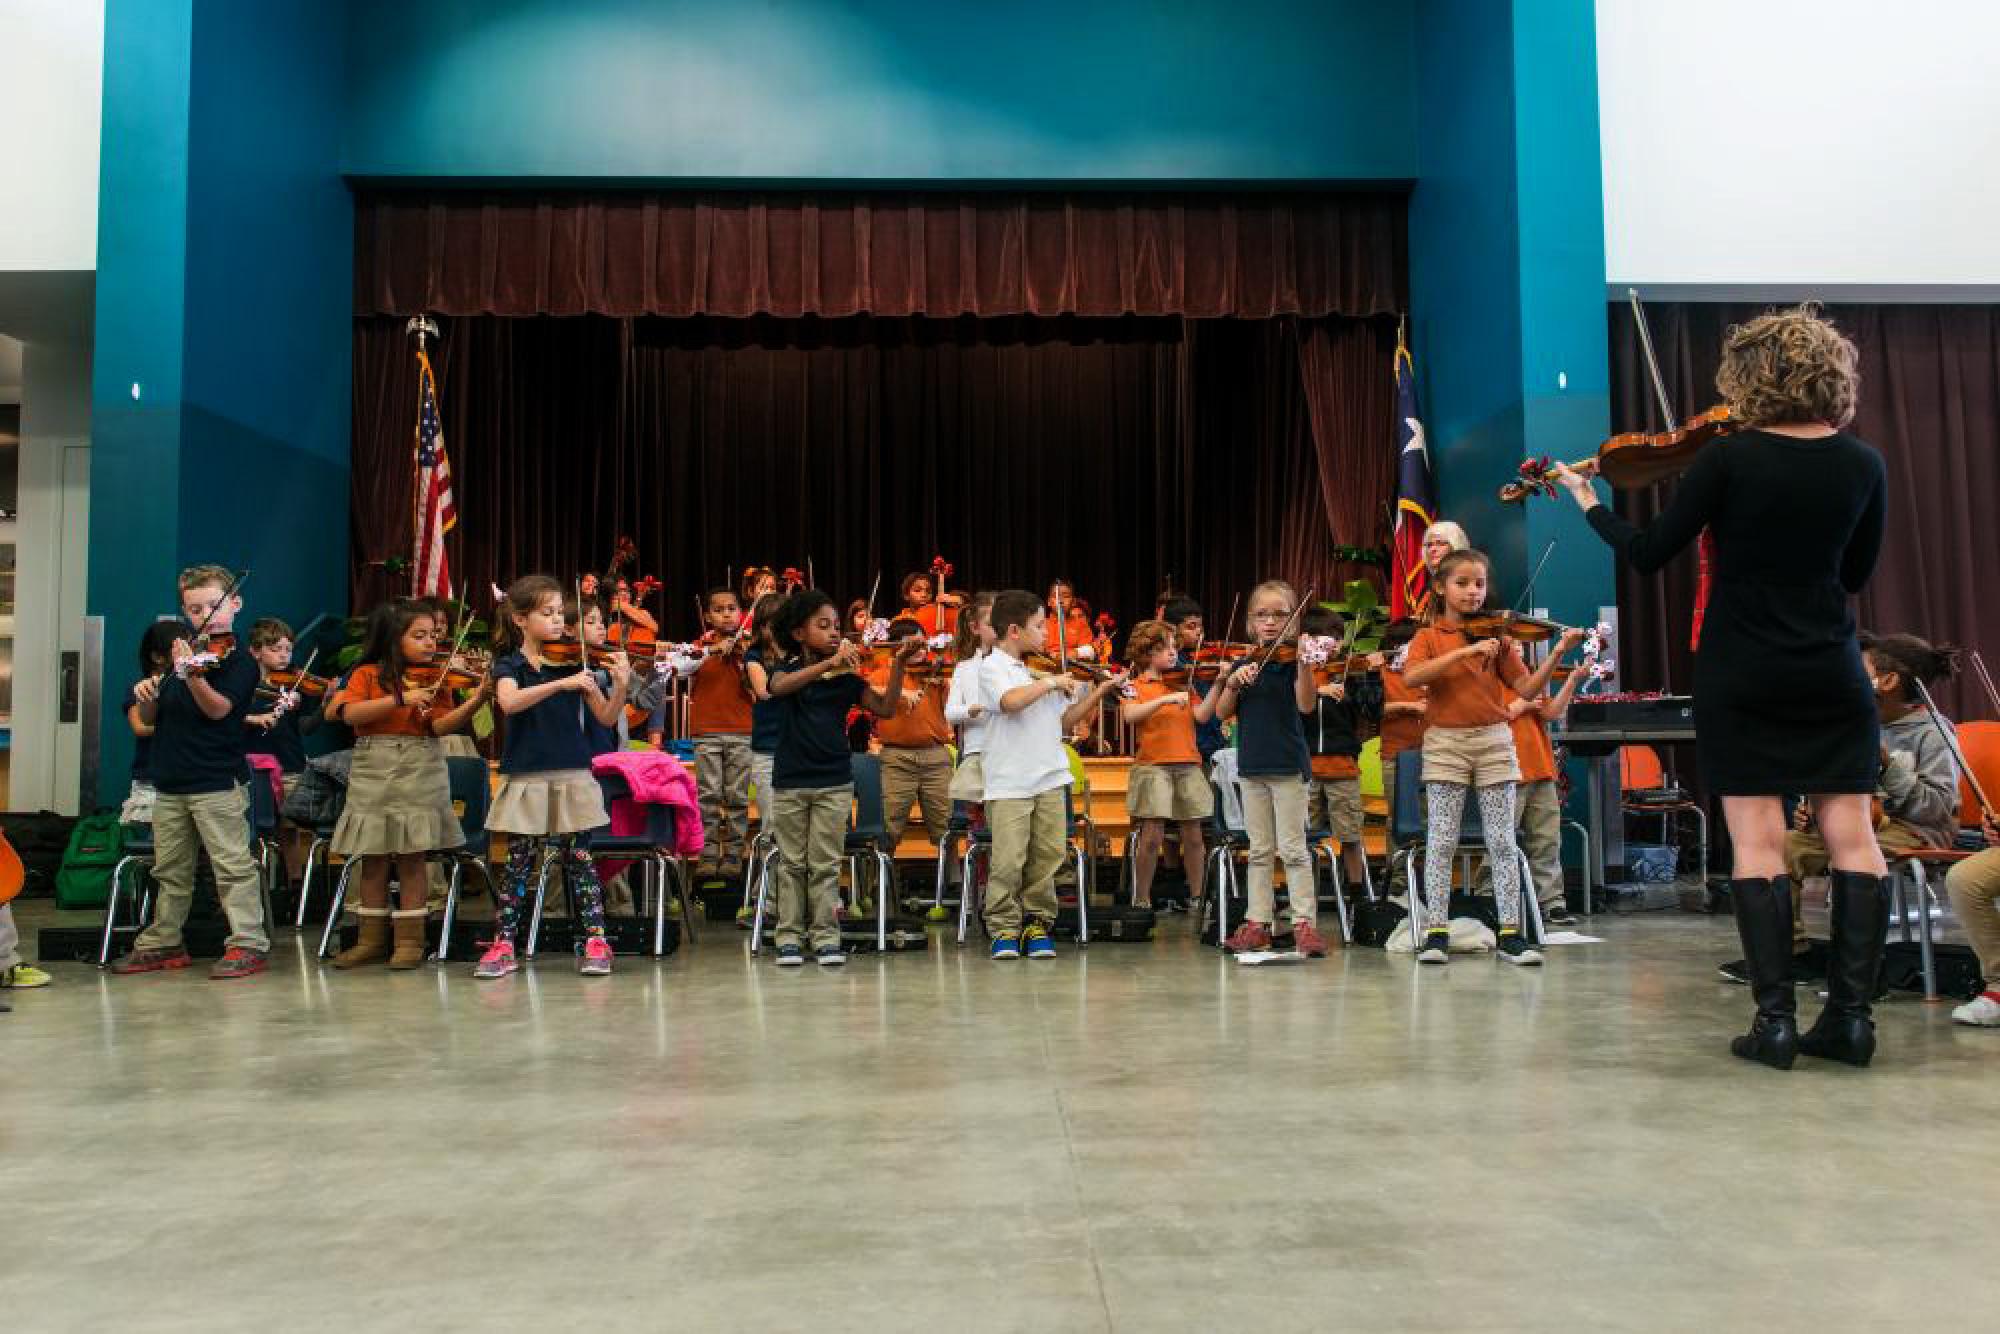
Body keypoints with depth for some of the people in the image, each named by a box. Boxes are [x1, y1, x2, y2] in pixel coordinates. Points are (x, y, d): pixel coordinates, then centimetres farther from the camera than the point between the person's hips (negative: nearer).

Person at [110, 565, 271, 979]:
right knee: (169, 869, 16)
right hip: (171, 781, 8)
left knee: (233, 865, -7)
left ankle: (249, 944, -5)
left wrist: (191, 675, -37)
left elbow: (217, 708, -21)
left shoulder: (239, 661, -5)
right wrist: (145, 696, -4)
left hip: (218, 781, -7)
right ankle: (163, 943, 26)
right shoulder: (183, 657, 15)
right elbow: (149, 719, 18)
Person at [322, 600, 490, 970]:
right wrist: (401, 698, -22)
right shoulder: (368, 674, 3)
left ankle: (410, 940, 9)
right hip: (372, 775, 1)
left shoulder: (436, 678, 3)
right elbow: (350, 713, -13)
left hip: (419, 774, -1)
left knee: (412, 857, 0)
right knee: (373, 860, 8)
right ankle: (371, 939, 20)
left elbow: (439, 726, -9)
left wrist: (475, 701, -25)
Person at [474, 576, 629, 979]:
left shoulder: (573, 662, 6)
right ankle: (503, 945, 12)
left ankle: (596, 941, 7)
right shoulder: (508, 665, 2)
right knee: (519, 861, 3)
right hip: (526, 778, -1)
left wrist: (621, 685, -17)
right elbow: (509, 702, -22)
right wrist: (562, 683, -32)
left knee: (579, 858, 3)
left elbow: (606, 717, 2)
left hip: (573, 776, 1)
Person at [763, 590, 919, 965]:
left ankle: (826, 937, 10)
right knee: (792, 863, 7)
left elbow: (885, 708, -8)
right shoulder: (786, 670, 1)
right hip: (789, 783, 0)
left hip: (834, 783, 0)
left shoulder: (846, 676, 2)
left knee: (825, 864, 2)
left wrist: (898, 664, -20)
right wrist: (828, 662, -37)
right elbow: (779, 687, -25)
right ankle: (790, 937, 15)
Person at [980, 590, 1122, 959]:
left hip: (1049, 777, 6)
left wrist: (1099, 691, 12)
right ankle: (1004, 929, 11)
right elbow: (1012, 701, -25)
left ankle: (1037, 923, 19)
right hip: (1008, 781, -5)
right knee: (1008, 861, -5)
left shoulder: (1042, 667, 14)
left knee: (1047, 855, 5)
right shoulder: (992, 667, -4)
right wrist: (1052, 682, -14)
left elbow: (1065, 719, 19)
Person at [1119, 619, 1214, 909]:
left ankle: (1197, 896, 17)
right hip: (1152, 765, -4)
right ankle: (1142, 899, 6)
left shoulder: (1183, 682, 15)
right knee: (1153, 836, -7)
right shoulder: (1136, 685, 3)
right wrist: (1165, 699, -25)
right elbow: (1130, 716, -17)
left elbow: (1201, 715, 1)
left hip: (1188, 765, 4)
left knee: (1193, 836, 4)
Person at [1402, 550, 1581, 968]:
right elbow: (1411, 677, -17)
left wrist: (1558, 652, -12)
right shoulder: (1429, 636, 4)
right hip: (1446, 742, -2)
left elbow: (1528, 689, 1)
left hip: (1494, 741, 2)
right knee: (1441, 840, -3)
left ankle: (1511, 934, 6)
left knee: (1502, 842, 1)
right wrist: (1464, 651, -23)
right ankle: (1436, 933, 2)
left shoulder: (1496, 634, 9)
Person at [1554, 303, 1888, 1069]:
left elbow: (1646, 555, -8)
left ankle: (1775, 1020, -1)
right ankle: (1852, 1016, 7)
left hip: (1740, 677, -3)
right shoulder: (1863, 464, 2)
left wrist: (1588, 504, 6)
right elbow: (1855, 574, 12)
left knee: (1756, 841, 0)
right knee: (1851, 837, 7)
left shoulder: (1730, 459, -11)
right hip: (1833, 675, 3)